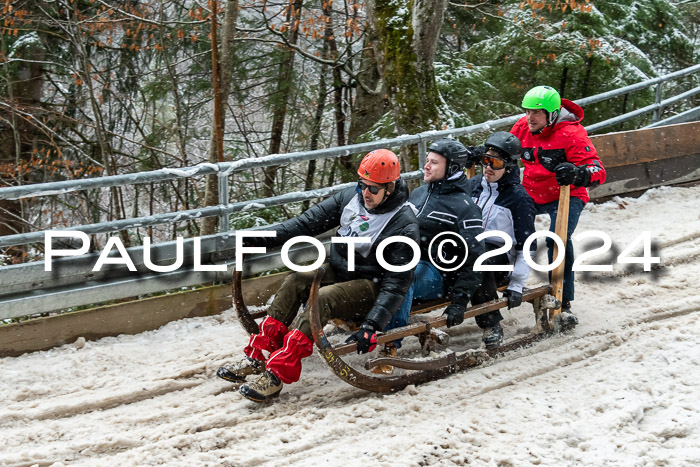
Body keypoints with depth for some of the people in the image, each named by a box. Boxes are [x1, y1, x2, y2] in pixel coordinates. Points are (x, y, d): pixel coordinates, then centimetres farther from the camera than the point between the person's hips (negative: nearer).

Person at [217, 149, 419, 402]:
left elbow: (396, 283, -21)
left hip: (371, 287, -7)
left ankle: (277, 373, -37)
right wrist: (265, 239, -4)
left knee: (322, 298, -32)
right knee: (295, 281, -19)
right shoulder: (351, 198, -1)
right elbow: (311, 221, 4)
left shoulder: (404, 225, -18)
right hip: (338, 271, 7)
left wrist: (372, 325, -31)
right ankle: (256, 357, -20)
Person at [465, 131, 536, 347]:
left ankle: (492, 323, -26)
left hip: (500, 256, -4)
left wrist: (516, 285, -10)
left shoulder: (519, 198, -3)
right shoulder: (473, 185, 12)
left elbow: (525, 246, -3)